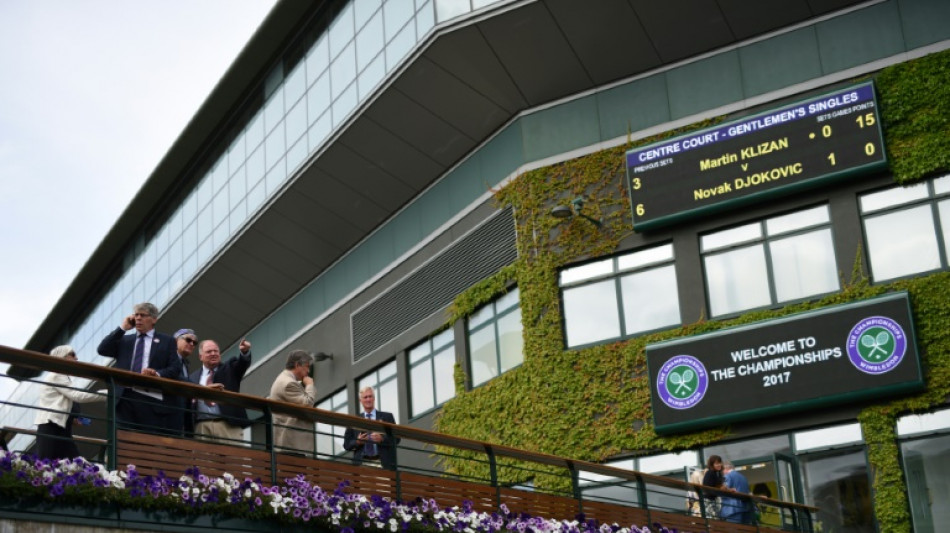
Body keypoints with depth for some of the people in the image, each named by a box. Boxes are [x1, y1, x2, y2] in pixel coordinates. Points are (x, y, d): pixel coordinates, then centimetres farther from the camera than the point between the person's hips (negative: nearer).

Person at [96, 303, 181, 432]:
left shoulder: (166, 341, 15)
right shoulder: (124, 340, 23)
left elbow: (175, 368, 5)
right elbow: (102, 350, 8)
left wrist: (157, 374, -16)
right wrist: (122, 328, 8)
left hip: (151, 399, -2)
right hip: (124, 398, 2)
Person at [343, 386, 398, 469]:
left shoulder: (387, 417, 13)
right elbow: (347, 444, 13)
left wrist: (382, 438, -12)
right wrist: (357, 442, -8)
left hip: (384, 463, 0)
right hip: (361, 464, 1)